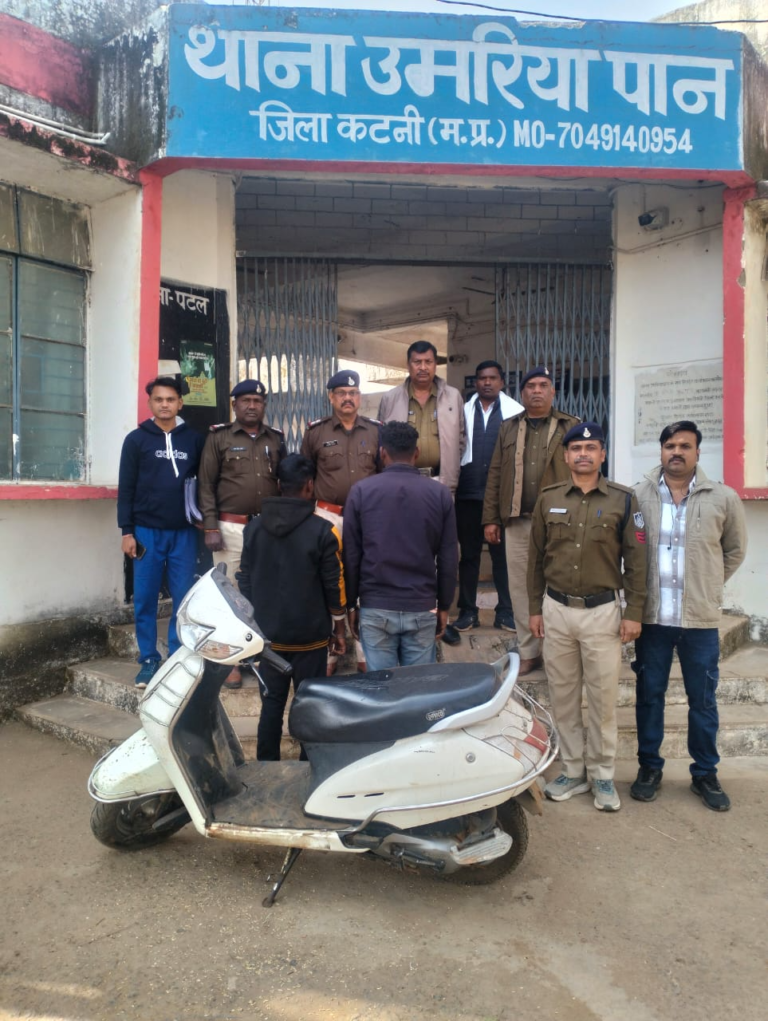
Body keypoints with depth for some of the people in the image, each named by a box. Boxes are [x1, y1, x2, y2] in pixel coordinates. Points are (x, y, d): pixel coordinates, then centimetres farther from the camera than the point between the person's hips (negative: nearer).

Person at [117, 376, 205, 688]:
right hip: (146, 532, -1)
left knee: (184, 600, 3)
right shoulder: (136, 439, 4)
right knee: (145, 601, 4)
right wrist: (127, 531, -3)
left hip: (184, 532, 1)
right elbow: (126, 488, 2)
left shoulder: (194, 439, 8)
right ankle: (149, 661, 15)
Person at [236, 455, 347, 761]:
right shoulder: (323, 531, -12)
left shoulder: (253, 528, 0)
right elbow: (335, 587, -8)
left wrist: (254, 624, 15)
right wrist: (339, 629, 4)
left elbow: (244, 583, 5)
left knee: (272, 704, 13)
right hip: (309, 637, -3)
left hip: (267, 635, 4)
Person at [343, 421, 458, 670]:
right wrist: (444, 606, 12)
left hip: (375, 608, -1)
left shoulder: (361, 491, -3)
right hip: (422, 609, 1)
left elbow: (351, 555, 0)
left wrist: (350, 604, 9)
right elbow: (448, 558, 1)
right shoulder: (440, 493, -1)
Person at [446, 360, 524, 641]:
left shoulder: (515, 412, 1)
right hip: (468, 494, 2)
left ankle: (505, 612, 15)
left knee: (503, 554, 5)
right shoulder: (464, 411, 8)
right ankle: (468, 611, 18)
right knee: (468, 555, 9)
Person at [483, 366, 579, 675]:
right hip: (516, 522, 3)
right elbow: (495, 475, 11)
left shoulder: (571, 427, 6)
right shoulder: (508, 428, 15)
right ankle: (528, 653, 17)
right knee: (520, 588, 6)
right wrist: (491, 518, 5)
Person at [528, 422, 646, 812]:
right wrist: (535, 608, 6)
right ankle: (573, 771, 24)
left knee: (602, 699, 4)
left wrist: (633, 612, -4)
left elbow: (636, 560, -1)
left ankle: (602, 775, 20)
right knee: (563, 697, 10)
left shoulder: (623, 499, -1)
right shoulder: (548, 499, 4)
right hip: (556, 610, 2)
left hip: (602, 611, -2)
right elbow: (536, 558, 8)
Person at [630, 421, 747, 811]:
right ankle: (649, 766, 28)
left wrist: (708, 586, 9)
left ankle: (705, 774, 29)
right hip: (652, 617, 0)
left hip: (701, 619, 0)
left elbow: (735, 549, 12)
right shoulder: (639, 496, -3)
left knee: (703, 700, 12)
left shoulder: (723, 498, -2)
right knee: (649, 694, 12)